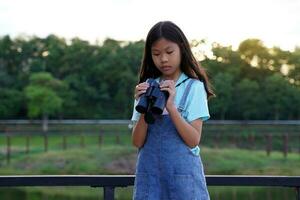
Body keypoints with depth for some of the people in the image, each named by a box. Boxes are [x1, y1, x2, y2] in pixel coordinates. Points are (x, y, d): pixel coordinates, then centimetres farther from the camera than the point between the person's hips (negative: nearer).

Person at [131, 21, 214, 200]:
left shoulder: (193, 87, -2)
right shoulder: (147, 88, 7)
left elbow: (194, 140, -9)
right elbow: (138, 142, 2)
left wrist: (171, 106, -20)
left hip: (183, 172, -3)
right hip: (149, 172, 3)